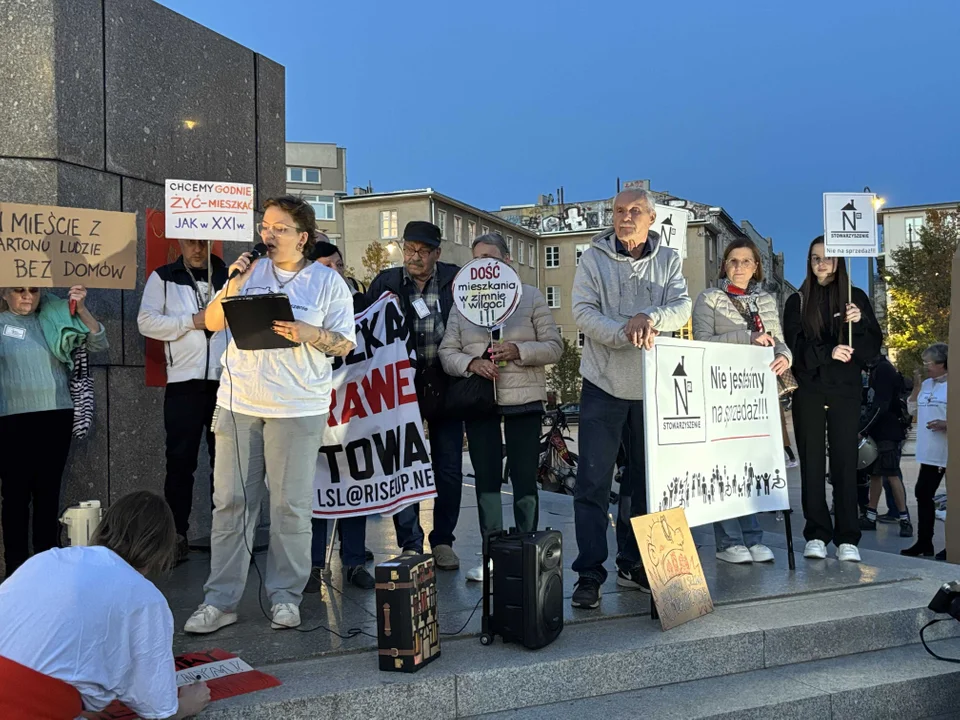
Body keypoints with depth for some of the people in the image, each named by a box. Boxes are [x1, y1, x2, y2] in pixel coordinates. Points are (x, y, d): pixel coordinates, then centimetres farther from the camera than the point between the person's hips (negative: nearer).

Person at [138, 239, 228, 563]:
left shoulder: (228, 276, 12)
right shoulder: (163, 278, 6)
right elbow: (146, 321, -3)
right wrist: (190, 322, -11)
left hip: (226, 381, 2)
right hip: (184, 382, -2)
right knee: (181, 460, 2)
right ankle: (177, 533, 11)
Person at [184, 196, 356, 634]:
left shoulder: (328, 282, 3)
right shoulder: (250, 272, 12)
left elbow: (345, 344, 1)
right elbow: (213, 322, 11)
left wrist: (310, 335, -17)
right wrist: (232, 283, -3)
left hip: (297, 409, -3)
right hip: (238, 403, 3)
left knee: (290, 505, 2)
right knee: (230, 502, 4)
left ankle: (285, 596, 16)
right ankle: (219, 600, 12)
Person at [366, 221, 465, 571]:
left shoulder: (456, 279, 1)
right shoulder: (386, 282, 3)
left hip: (444, 387, 0)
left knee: (449, 469, 7)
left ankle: (443, 540, 21)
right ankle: (410, 545, 14)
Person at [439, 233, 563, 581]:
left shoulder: (531, 297, 4)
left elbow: (554, 346, -1)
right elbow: (447, 352, 5)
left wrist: (518, 351, -18)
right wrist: (471, 363, -15)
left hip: (524, 399, -2)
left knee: (524, 479, 1)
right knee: (486, 480, 6)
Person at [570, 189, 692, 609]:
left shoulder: (668, 260, 8)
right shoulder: (593, 259, 1)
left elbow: (682, 307, -6)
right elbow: (583, 312, -11)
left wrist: (649, 317, -26)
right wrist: (627, 333, -25)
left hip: (651, 386, 3)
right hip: (604, 385, -3)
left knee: (645, 480, 12)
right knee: (593, 482, -4)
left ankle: (632, 565, 26)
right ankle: (589, 574, 2)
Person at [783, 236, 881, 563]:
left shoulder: (856, 298, 10)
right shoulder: (797, 301, 10)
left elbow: (873, 348, 5)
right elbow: (795, 347, -1)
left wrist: (860, 323, -14)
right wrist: (828, 352, -17)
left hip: (846, 390, 0)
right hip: (808, 391, 0)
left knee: (845, 462, -4)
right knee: (812, 463, 0)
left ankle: (848, 539, -2)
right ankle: (816, 536, 4)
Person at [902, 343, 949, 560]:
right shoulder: (926, 385, 12)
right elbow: (911, 408, 21)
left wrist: (946, 424, -26)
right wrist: (916, 386, 11)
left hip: (951, 454, -8)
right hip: (930, 454, 8)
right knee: (923, 494, 10)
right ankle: (924, 542, 19)